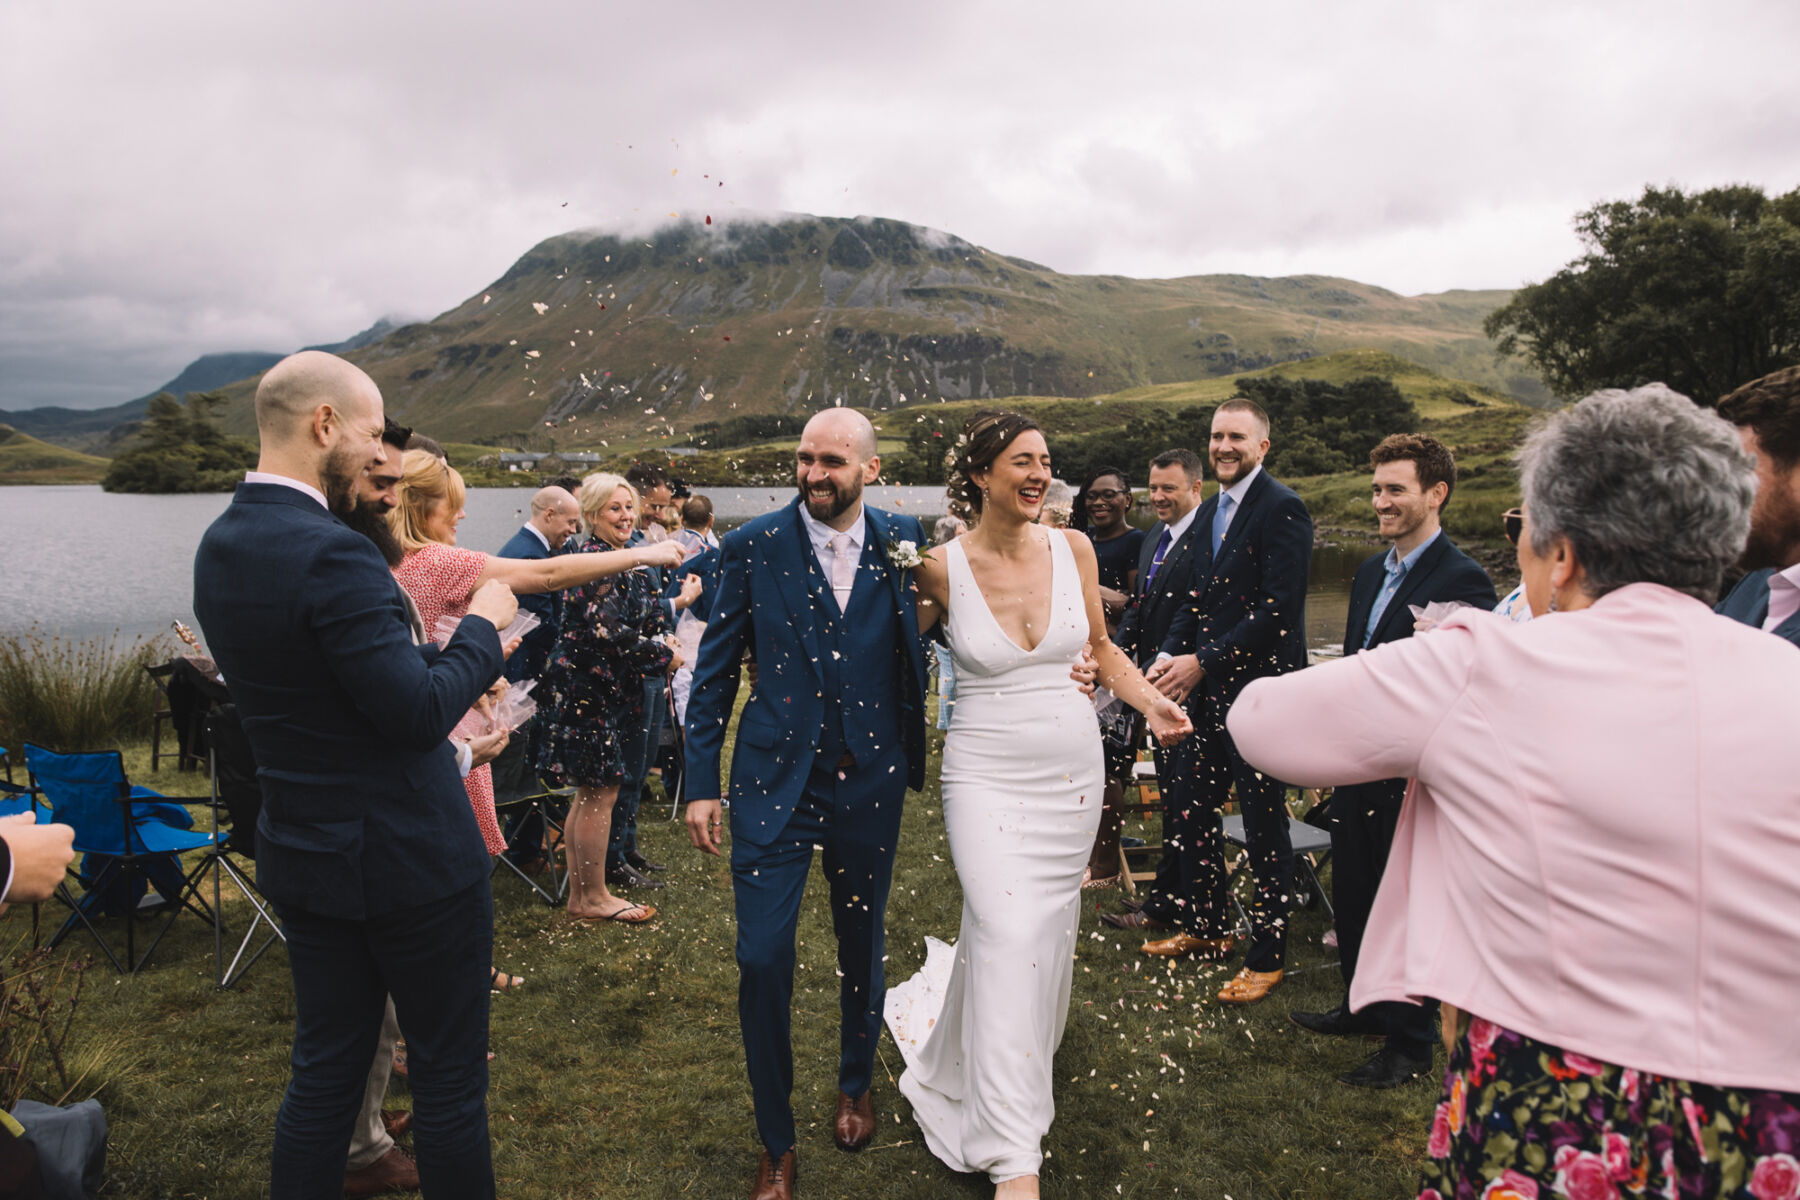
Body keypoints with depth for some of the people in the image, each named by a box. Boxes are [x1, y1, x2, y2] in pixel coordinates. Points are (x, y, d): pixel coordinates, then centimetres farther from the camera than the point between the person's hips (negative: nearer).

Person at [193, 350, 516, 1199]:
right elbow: (422, 714, -25)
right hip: (408, 861, -8)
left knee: (324, 1071, 19)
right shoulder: (330, 555, -25)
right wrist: (481, 626, -10)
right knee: (449, 1080, 8)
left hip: (304, 856, 8)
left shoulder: (219, 545, 5)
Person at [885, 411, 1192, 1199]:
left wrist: (1151, 702, -4)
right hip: (987, 773, -4)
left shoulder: (1072, 548, 0)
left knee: (1048, 929, 13)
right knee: (1009, 933, -11)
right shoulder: (942, 567, -8)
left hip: (1072, 769, 4)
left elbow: (1100, 646, 10)